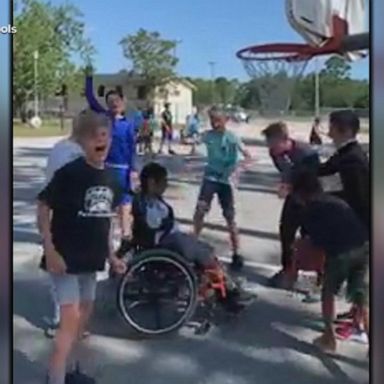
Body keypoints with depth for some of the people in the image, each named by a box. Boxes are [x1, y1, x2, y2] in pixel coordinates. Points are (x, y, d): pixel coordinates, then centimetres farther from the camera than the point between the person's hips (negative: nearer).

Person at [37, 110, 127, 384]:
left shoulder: (111, 178, 2)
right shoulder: (68, 174, -18)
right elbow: (44, 208, -14)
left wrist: (111, 255, 13)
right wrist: (50, 251, -19)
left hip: (91, 257, 7)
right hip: (65, 256, -7)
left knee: (84, 315, 17)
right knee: (71, 318, -11)